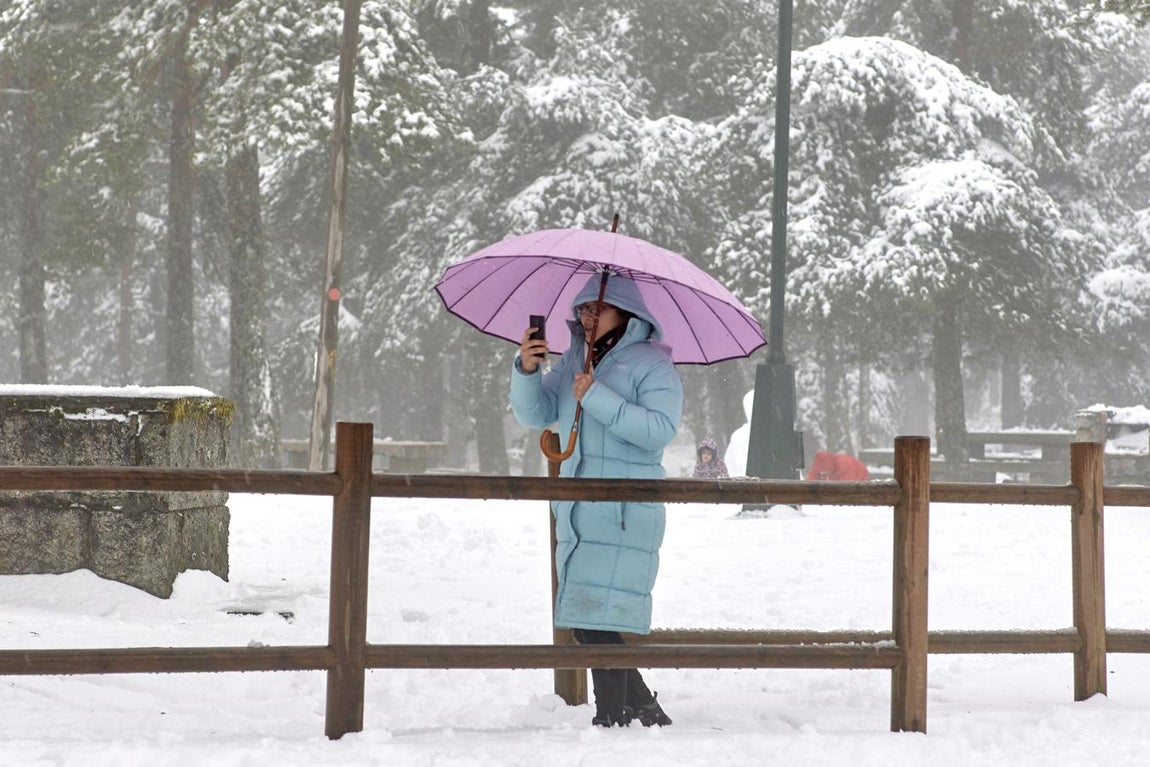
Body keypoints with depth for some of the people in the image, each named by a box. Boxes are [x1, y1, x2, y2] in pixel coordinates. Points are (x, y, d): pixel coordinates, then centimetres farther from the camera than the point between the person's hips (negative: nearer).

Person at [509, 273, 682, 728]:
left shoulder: (652, 363, -3)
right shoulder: (574, 361, 17)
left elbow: (659, 429, -16)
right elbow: (534, 415, 11)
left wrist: (598, 398, -21)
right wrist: (526, 371, -7)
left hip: (626, 514, -8)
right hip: (576, 511, 8)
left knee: (598, 620, -15)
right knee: (583, 622, 10)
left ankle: (612, 719, -11)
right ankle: (647, 713, 21)